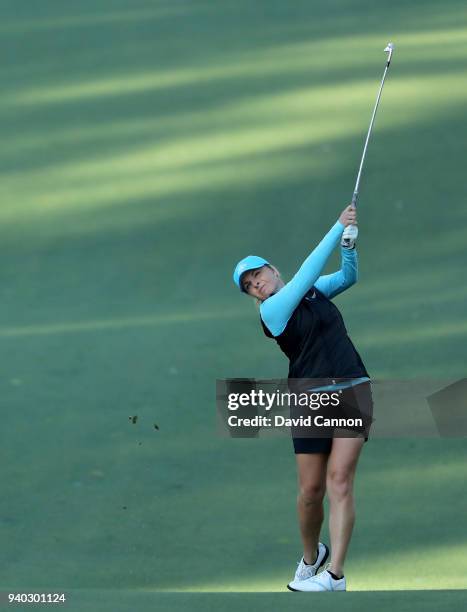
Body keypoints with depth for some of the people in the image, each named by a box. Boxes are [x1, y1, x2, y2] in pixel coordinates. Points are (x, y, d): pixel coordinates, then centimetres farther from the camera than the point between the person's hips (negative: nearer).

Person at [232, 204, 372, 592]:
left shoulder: (313, 290, 13)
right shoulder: (271, 309, -5)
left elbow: (348, 276, 11)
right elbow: (308, 272, -13)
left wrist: (349, 241, -8)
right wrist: (338, 228, -12)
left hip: (353, 389, 2)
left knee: (339, 478, -11)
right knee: (312, 489, -3)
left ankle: (335, 575, -16)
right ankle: (311, 557, 26)